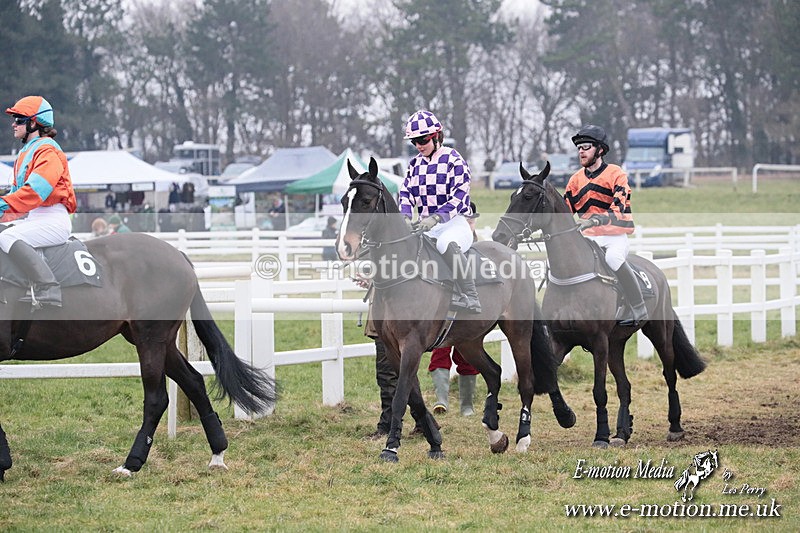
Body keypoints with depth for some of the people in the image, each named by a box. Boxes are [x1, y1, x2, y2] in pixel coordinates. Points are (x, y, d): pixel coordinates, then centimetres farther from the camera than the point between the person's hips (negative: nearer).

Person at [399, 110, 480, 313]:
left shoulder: (453, 160, -6)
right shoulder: (415, 164, 15)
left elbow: (459, 197, -15)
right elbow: (406, 193, 11)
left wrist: (435, 218, -28)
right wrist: (405, 217, -12)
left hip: (454, 222, -7)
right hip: (425, 226, 7)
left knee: (446, 243, -40)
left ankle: (471, 297, -42)